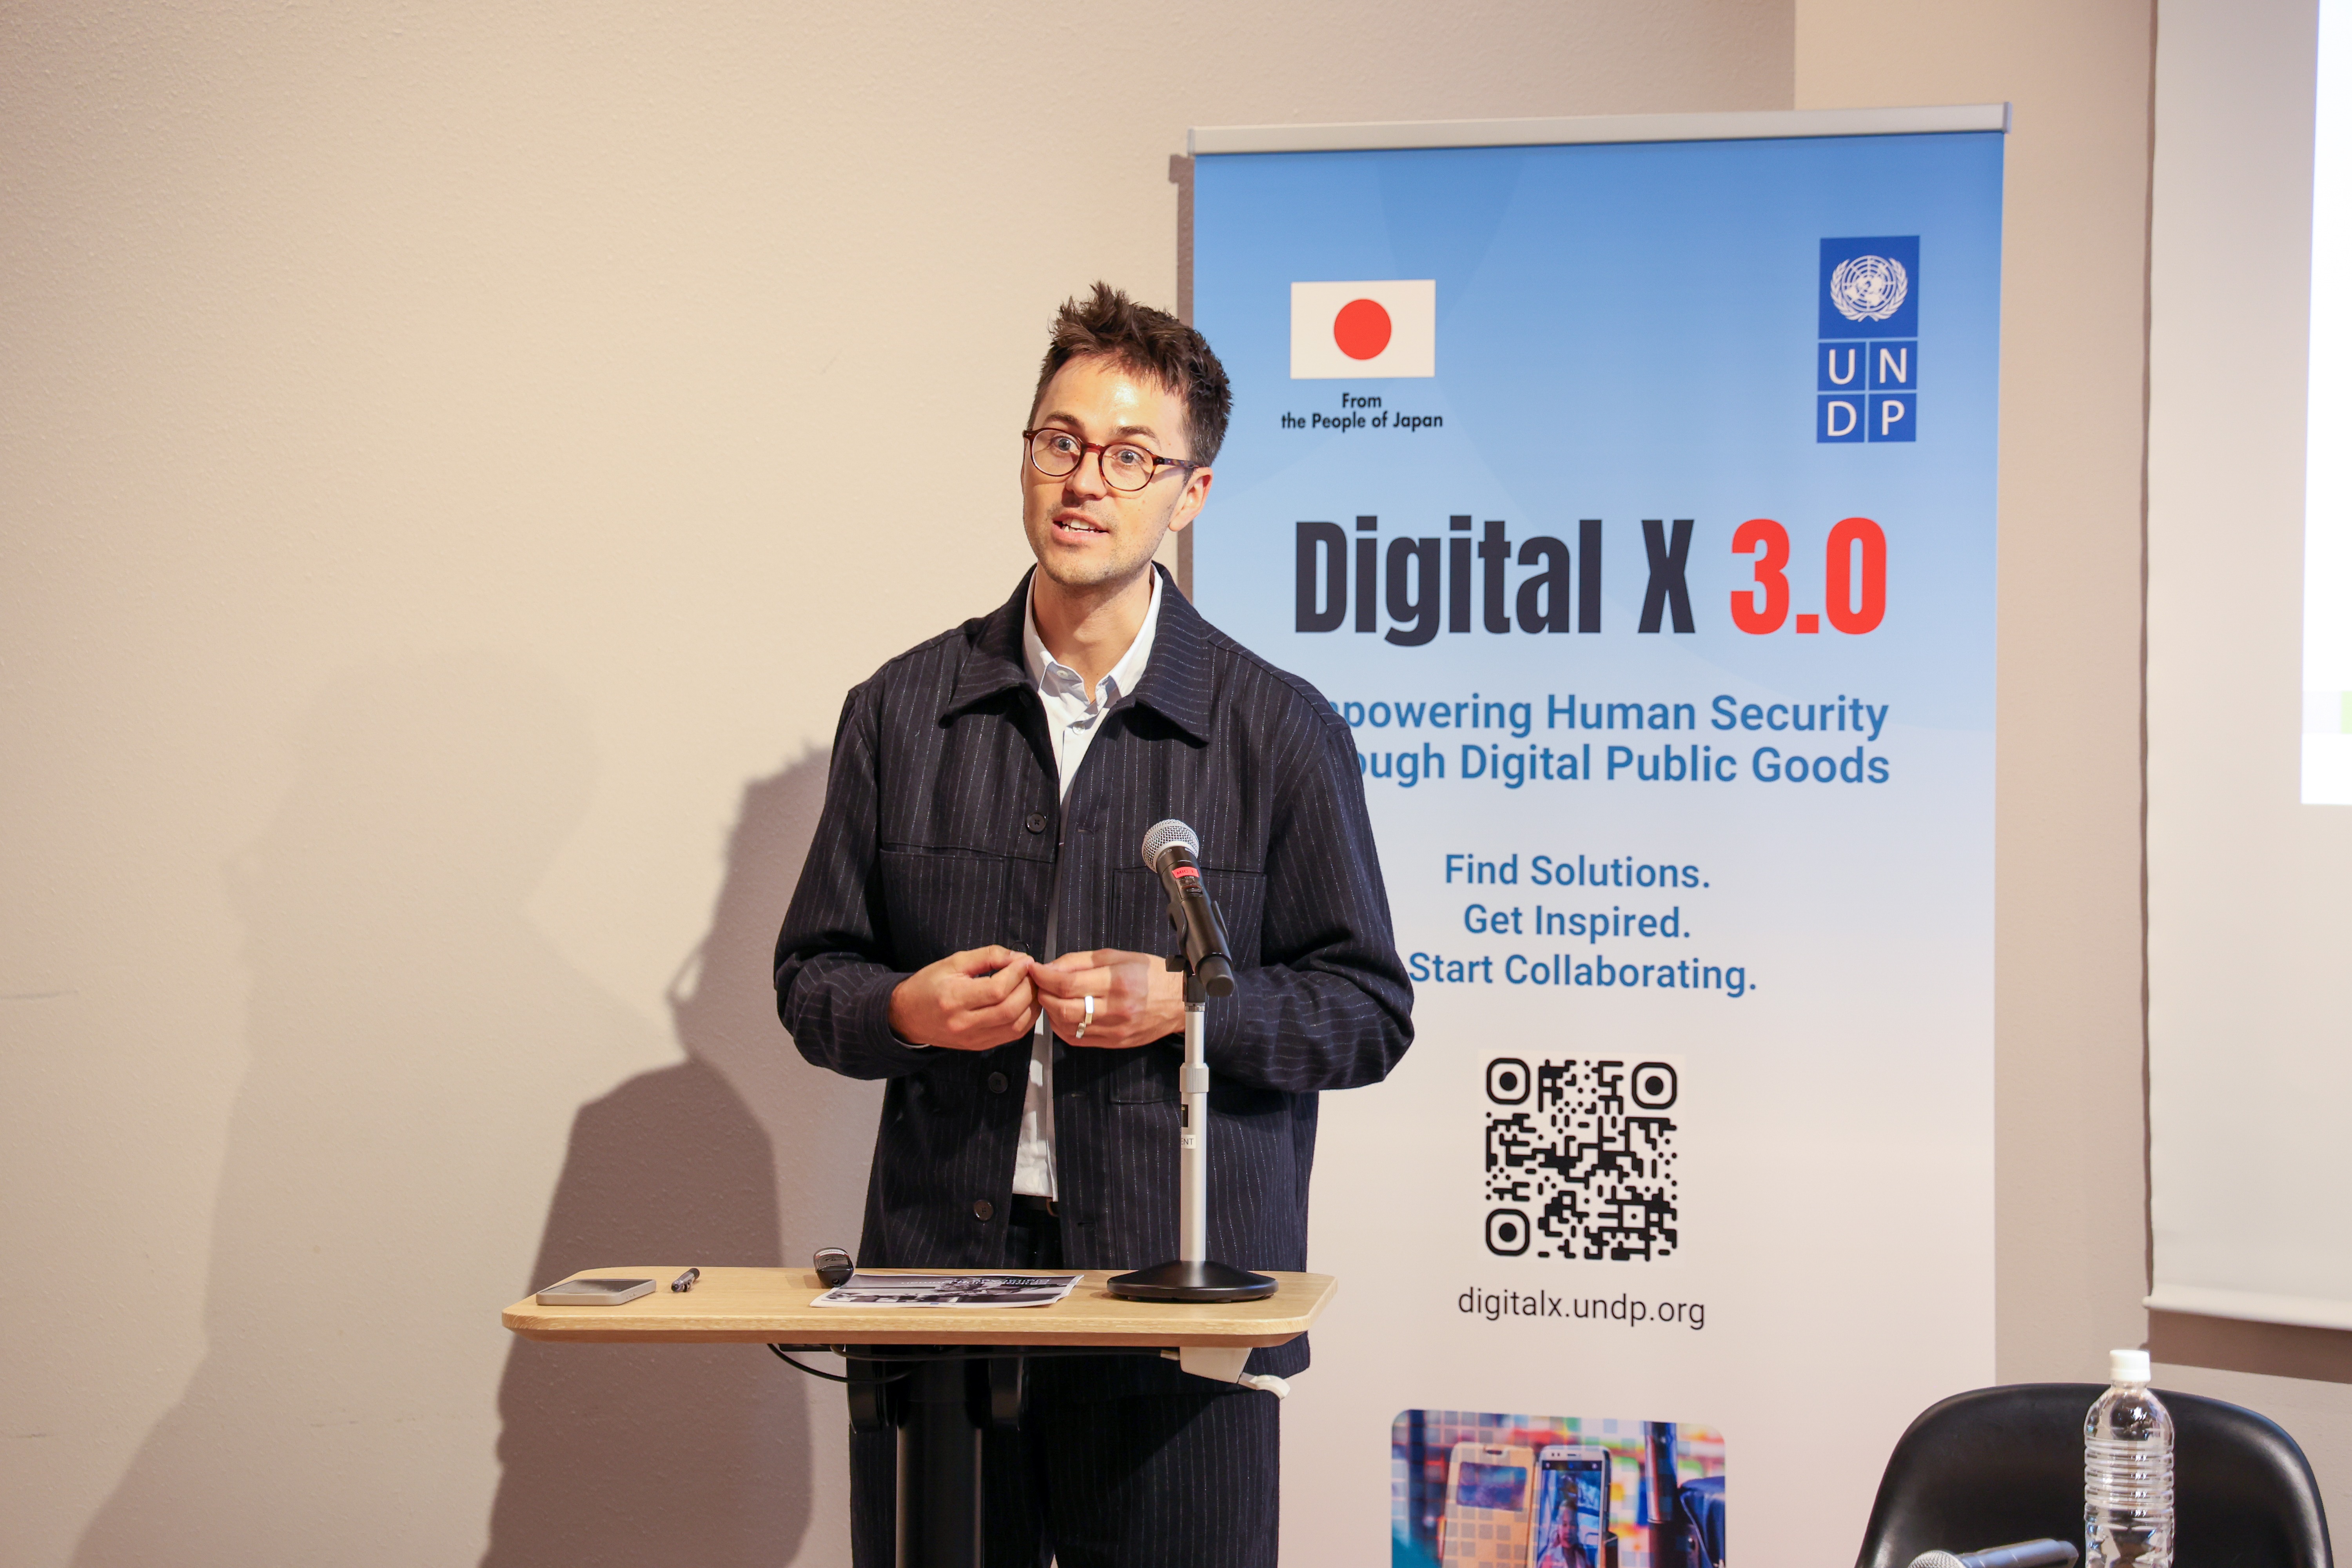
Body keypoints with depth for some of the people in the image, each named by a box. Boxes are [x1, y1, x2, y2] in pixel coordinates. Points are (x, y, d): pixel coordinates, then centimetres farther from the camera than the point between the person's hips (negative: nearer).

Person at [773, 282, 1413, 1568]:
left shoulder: (1279, 729, 1)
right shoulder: (904, 709, 8)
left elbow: (1369, 1012, 3)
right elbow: (811, 980, 14)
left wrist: (1187, 1005, -13)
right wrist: (908, 1009, -8)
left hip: (1185, 1287, -2)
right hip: (936, 1267, 2)